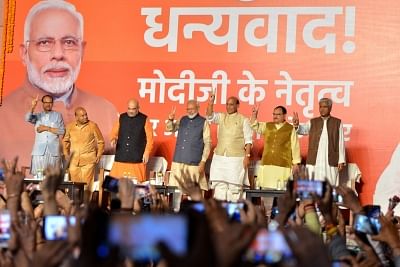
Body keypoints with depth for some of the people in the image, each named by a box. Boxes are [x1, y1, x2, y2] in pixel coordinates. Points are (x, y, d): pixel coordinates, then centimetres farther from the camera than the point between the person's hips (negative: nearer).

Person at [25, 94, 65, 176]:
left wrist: (47, 128, -6)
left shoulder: (58, 115, 9)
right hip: (39, 150, 1)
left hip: (53, 150, -1)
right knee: (38, 175, -4)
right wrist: (33, 107, -24)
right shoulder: (37, 116, 12)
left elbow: (62, 131, 1)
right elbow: (28, 118, -9)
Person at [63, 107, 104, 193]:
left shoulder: (92, 126, -3)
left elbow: (100, 141, 5)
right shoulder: (70, 126, 5)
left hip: (88, 160, -3)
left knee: (87, 184, -7)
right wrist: (66, 153, 12)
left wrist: (99, 155, -1)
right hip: (74, 161, 3)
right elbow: (65, 140, 20)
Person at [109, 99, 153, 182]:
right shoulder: (121, 118, 11)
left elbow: (149, 137, 2)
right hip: (121, 157, 3)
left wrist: (147, 153, -5)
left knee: (136, 181, -7)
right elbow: (114, 132, 16)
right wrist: (113, 139, -6)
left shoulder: (144, 119, 2)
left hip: (137, 159, -3)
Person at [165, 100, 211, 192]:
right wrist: (170, 120, 0)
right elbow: (169, 129, 22)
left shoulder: (203, 122, 0)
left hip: (194, 162, -5)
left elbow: (207, 143, -2)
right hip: (178, 161, 5)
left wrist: (203, 161, -8)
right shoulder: (182, 120, 14)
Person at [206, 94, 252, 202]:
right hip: (219, 157, 3)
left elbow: (248, 140, -1)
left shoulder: (243, 120, 2)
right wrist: (211, 103, -23)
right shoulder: (221, 117, 11)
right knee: (219, 185, 2)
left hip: (236, 158, -3)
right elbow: (210, 116, -7)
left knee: (234, 186, -4)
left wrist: (247, 156, -9)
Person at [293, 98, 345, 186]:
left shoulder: (337, 123, 7)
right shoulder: (313, 122, 12)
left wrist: (341, 160, -1)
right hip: (314, 162, 1)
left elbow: (341, 142, 4)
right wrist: (296, 125, -28)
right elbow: (303, 130, -5)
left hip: (331, 162, -1)